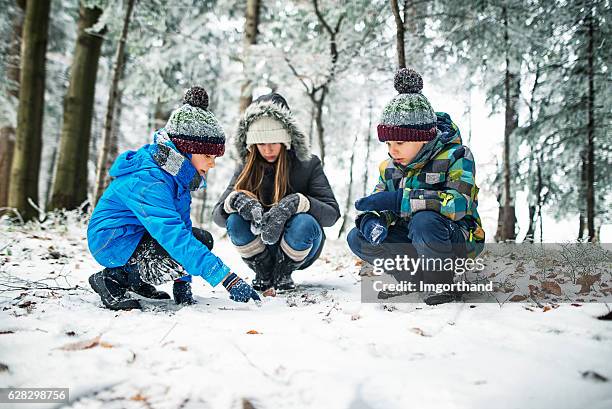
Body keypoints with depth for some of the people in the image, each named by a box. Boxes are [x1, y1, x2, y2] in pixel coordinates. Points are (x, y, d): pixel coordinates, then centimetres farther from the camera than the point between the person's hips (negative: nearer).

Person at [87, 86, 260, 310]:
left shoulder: (178, 173, -1)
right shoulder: (147, 181, -31)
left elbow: (180, 223, 2)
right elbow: (174, 237, -39)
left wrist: (182, 283, -3)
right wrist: (229, 279, -42)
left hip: (141, 234, 9)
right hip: (112, 241, -9)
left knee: (202, 239, 6)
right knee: (190, 251, -26)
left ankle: (137, 280, 11)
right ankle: (114, 277, -9)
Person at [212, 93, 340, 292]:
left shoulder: (308, 165, -11)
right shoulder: (246, 168, -4)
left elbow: (332, 214, -21)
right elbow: (217, 215, -10)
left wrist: (295, 203, -39)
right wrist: (237, 200, -33)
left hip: (300, 251, -1)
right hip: (260, 251, 2)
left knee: (304, 223, -34)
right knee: (235, 221, -27)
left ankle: (283, 273, -5)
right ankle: (264, 273, -2)